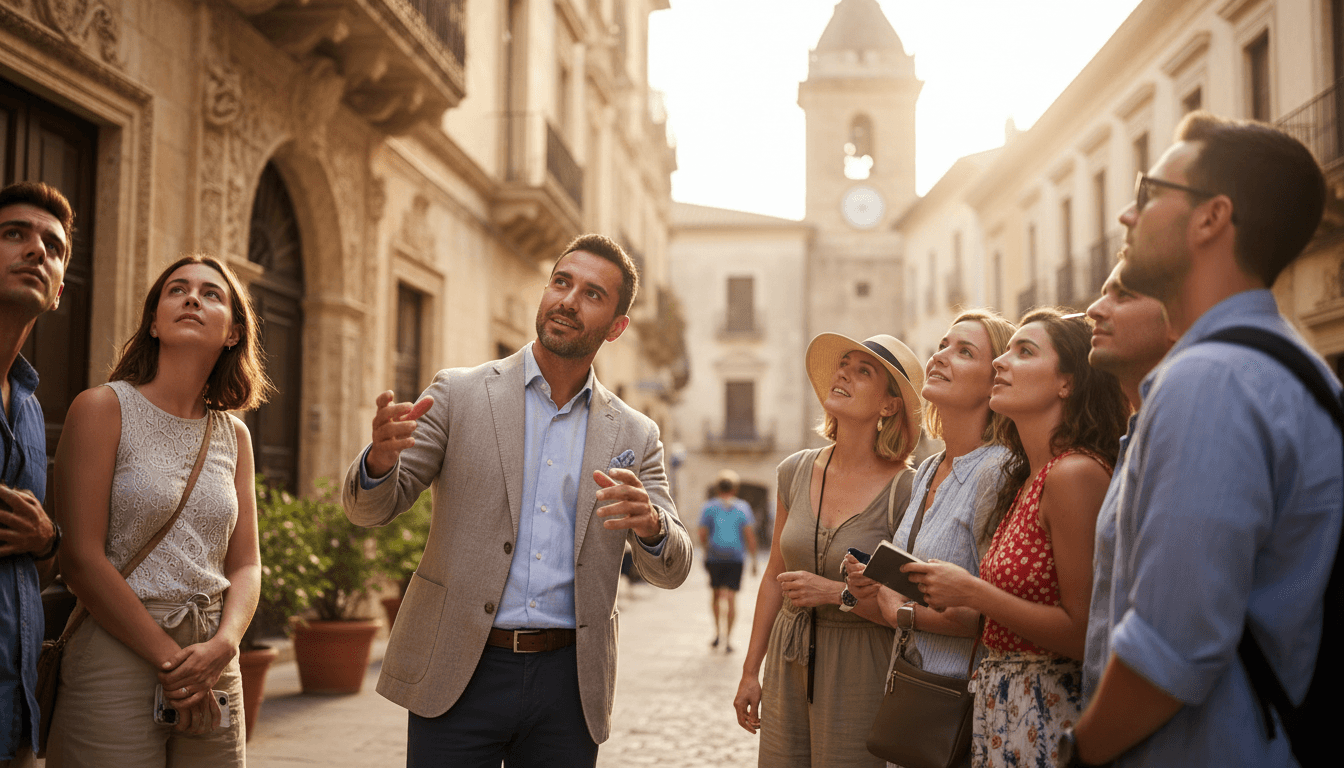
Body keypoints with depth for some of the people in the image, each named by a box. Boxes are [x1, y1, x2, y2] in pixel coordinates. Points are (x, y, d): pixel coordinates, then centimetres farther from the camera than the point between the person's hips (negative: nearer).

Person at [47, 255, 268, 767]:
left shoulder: (233, 436, 10)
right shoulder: (103, 408, -4)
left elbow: (245, 565, 9)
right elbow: (82, 559, -11)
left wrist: (223, 645, -11)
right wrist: (171, 658, -12)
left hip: (215, 670, 5)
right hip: (114, 661, -4)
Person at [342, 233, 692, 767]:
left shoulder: (634, 436, 7)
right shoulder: (459, 394, 2)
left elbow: (670, 570, 3)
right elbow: (369, 507, 0)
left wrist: (650, 523, -21)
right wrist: (381, 457, -24)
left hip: (567, 682, 2)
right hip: (460, 675, -2)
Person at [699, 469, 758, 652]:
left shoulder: (708, 507, 2)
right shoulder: (742, 507, 3)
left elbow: (702, 534, -1)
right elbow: (749, 534, -3)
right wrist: (754, 560, 1)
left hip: (714, 556, 0)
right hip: (735, 557, 0)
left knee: (716, 592, 19)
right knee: (731, 597, -1)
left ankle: (717, 632, 16)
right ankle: (728, 639, -8)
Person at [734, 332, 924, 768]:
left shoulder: (905, 490, -13)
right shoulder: (796, 471, 3)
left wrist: (840, 594, -19)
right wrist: (750, 672, 13)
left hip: (860, 676, -4)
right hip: (787, 668, 5)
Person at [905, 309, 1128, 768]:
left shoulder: (1076, 473, -16)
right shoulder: (1025, 480, 11)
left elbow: (1084, 633, -19)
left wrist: (972, 593, -14)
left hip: (1048, 714, -8)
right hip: (1000, 708, 8)